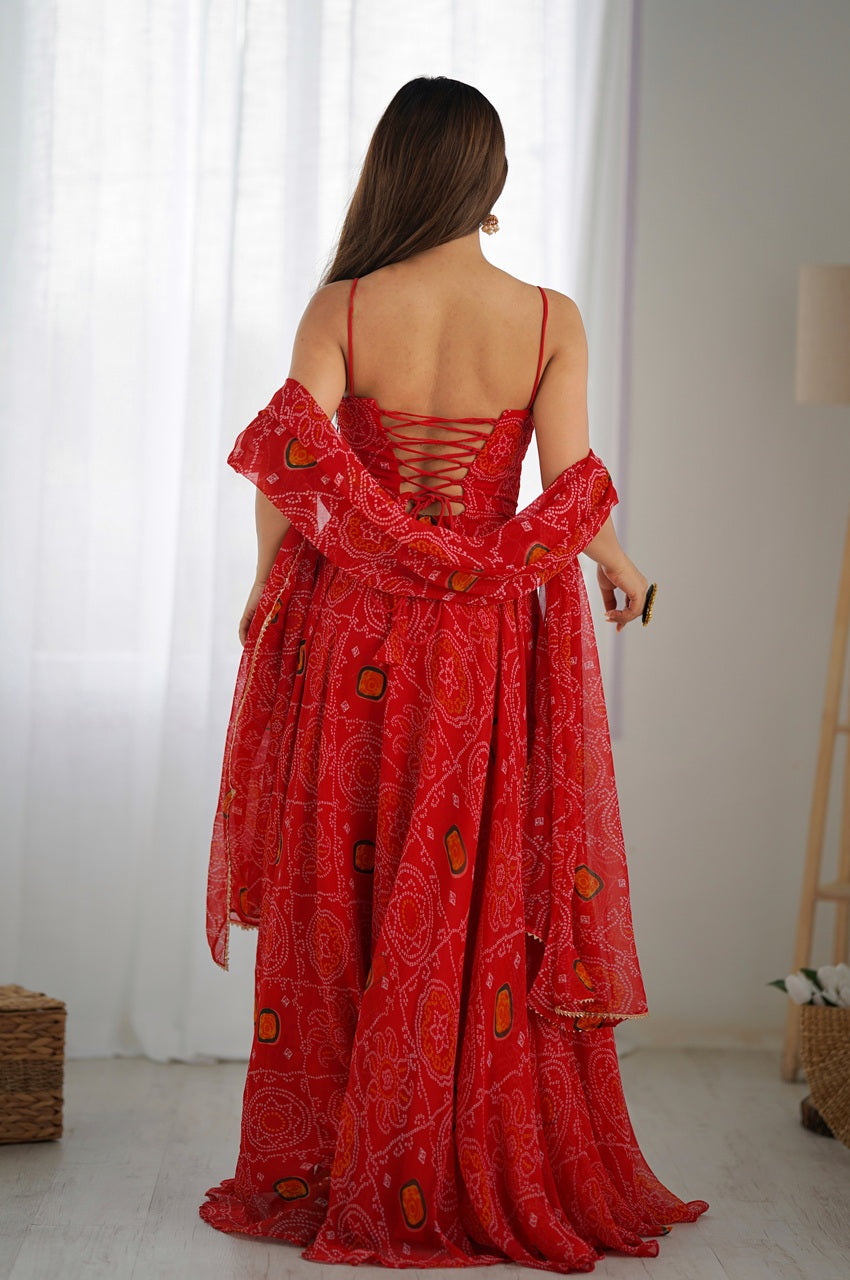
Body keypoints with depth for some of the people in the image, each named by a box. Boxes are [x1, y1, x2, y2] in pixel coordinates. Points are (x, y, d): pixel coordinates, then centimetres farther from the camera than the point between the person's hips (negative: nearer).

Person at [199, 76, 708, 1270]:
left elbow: (290, 465, -16)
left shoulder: (340, 308, -5)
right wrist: (619, 564, 11)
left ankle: (327, 1176, 21)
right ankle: (492, 1180, 20)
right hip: (492, 650, 0)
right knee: (492, 912, 9)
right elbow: (571, 493, -9)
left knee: (341, 905, 11)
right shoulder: (551, 319, -4)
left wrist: (267, 586, -1)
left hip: (350, 643, 0)